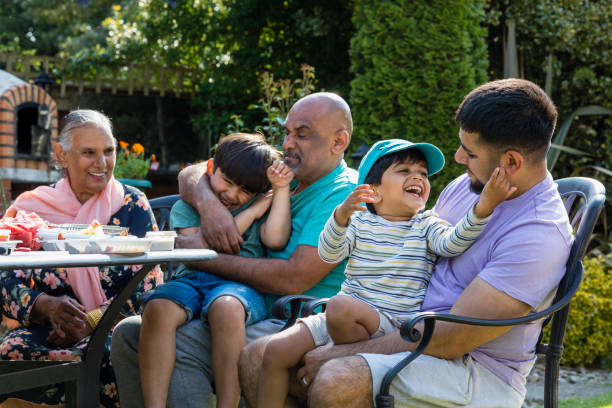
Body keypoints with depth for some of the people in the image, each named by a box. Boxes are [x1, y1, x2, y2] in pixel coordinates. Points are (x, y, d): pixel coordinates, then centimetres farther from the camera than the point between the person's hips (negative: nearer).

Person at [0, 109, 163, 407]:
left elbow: (148, 284, -1)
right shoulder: (32, 209, 8)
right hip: (48, 328, 2)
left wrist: (91, 322, -14)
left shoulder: (132, 205, 5)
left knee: (103, 351, -36)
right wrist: (46, 305, -18)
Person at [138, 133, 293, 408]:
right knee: (158, 308, -33)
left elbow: (276, 240, 1)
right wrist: (250, 214, 5)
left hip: (240, 283, -1)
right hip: (191, 280, 1)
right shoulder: (185, 207, 19)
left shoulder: (259, 208, 22)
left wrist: (281, 189, 6)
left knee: (226, 307, -38)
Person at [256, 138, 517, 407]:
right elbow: (328, 254, -6)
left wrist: (484, 206, -34)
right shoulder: (360, 221, 9)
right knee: (277, 350, -7)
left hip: (395, 326, -4)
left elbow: (451, 243, -17)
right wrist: (341, 216, -26)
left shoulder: (426, 226, 5)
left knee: (342, 306, -32)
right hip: (344, 321, 4)